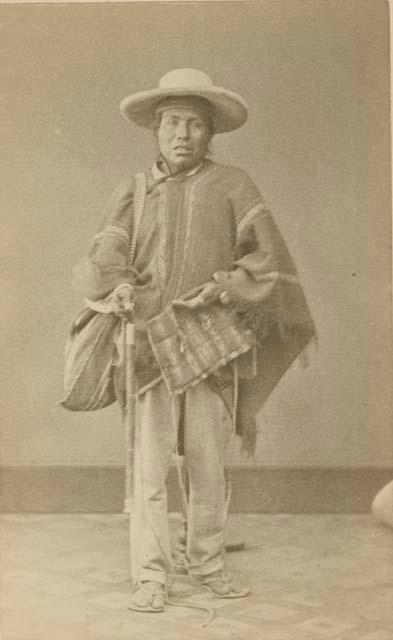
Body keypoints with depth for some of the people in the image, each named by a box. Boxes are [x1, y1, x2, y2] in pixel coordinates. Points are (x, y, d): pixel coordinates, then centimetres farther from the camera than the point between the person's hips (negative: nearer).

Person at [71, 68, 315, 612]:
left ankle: (208, 564, 22)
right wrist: (120, 283, -22)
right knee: (149, 465, -2)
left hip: (212, 343, 0)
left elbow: (270, 256, 0)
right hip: (149, 345, 1)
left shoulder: (231, 185, 6)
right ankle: (150, 577, 6)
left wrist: (226, 285, -16)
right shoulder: (132, 192, 10)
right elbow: (106, 252, -1)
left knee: (208, 464, 6)